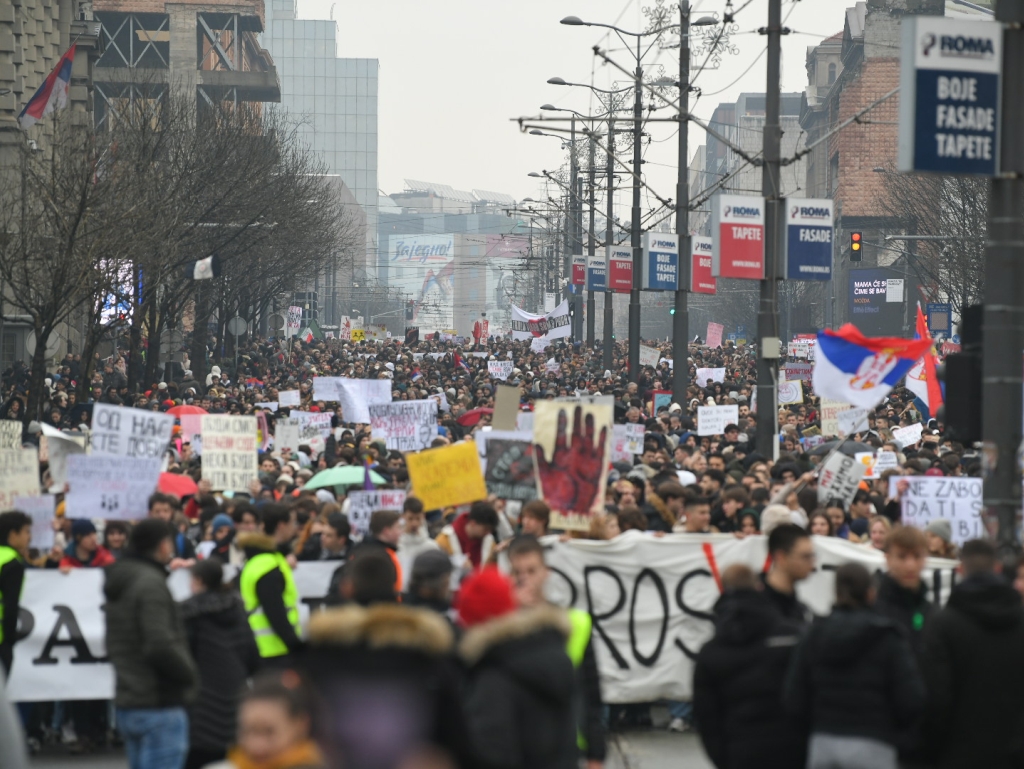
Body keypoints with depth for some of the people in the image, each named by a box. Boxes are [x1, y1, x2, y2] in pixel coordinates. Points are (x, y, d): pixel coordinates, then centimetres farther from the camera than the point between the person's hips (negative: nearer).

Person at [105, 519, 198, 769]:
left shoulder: (119, 582, 15)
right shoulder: (151, 583, -16)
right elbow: (160, 646, -23)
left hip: (128, 702, 10)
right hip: (159, 705, -10)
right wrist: (190, 674, -9)